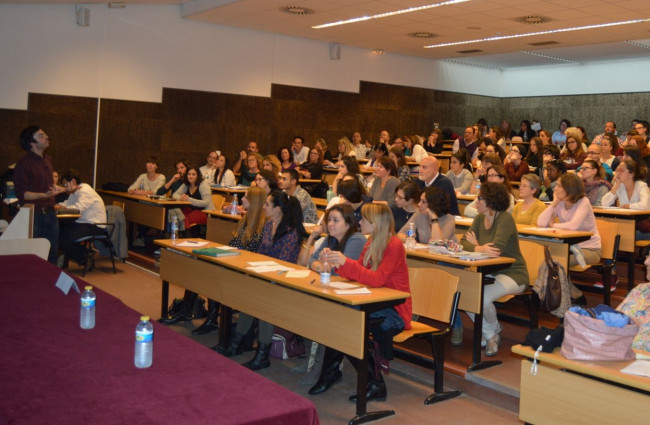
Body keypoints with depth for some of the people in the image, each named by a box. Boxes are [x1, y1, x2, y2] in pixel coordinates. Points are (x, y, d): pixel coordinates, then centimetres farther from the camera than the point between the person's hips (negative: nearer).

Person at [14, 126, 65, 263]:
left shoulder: (48, 160, 12)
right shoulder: (24, 163, -13)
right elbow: (22, 194, -18)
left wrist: (64, 189, 14)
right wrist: (44, 195, -29)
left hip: (50, 213, 7)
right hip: (33, 215, -7)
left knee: (52, 254, 13)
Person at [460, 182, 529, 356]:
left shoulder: (505, 219, -17)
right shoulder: (480, 218, 5)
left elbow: (498, 248, -29)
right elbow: (464, 242, -5)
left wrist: (476, 245, -9)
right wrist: (480, 248, -28)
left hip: (512, 274, -7)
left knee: (482, 298, -29)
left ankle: (495, 331, 7)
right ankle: (490, 335, 5)